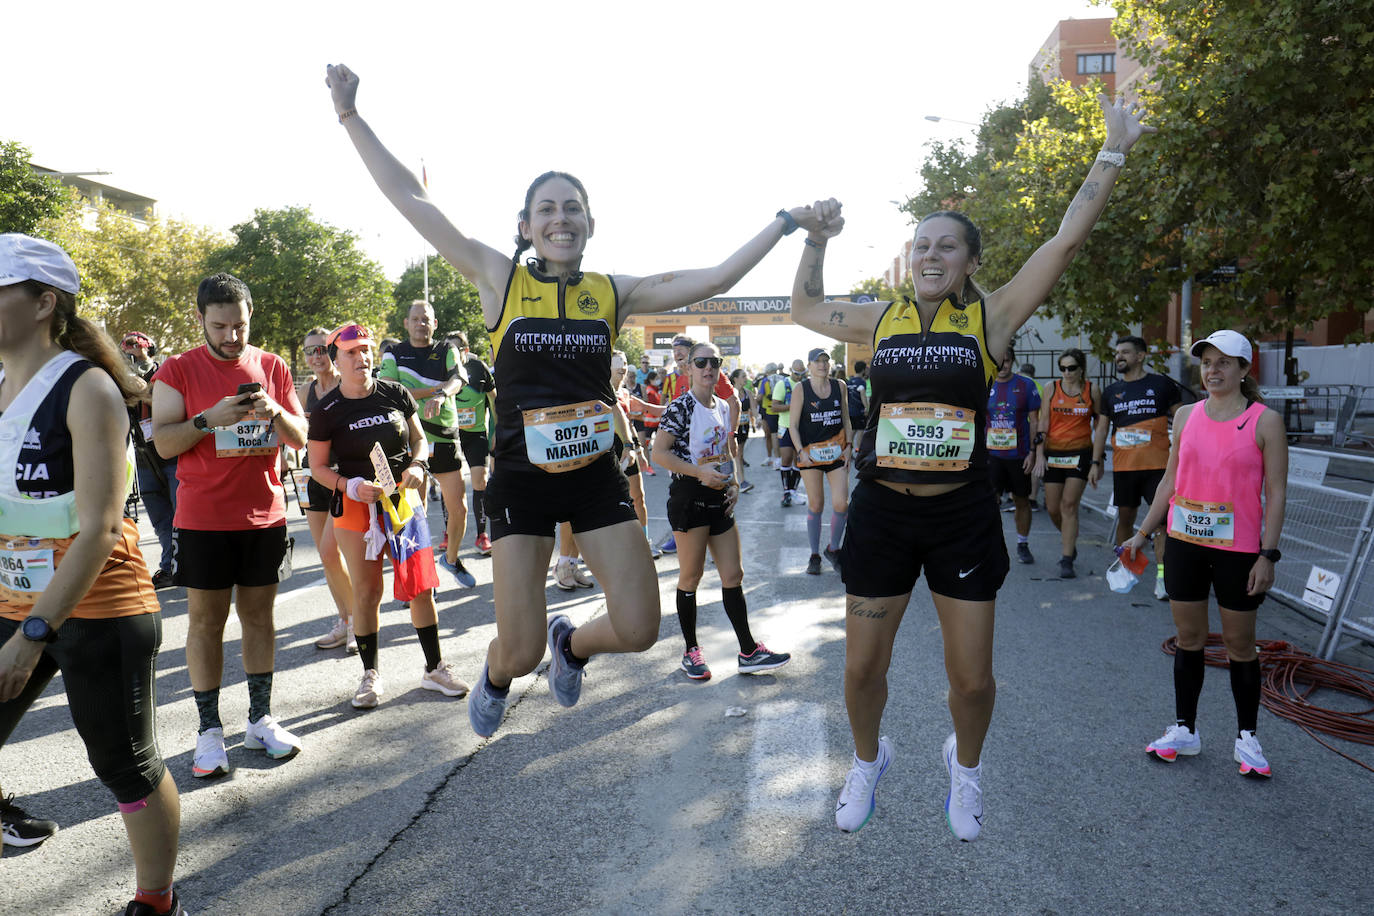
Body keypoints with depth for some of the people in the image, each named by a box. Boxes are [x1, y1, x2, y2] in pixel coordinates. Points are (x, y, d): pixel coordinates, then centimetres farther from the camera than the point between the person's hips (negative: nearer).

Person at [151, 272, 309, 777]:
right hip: (203, 520, -2)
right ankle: (210, 730, 11)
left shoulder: (272, 367, 6)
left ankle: (260, 719, 18)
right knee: (206, 619, 3)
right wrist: (211, 418, -21)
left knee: (259, 613, 9)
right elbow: (163, 442, -6)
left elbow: (301, 438, 6)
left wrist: (275, 412, -13)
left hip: (264, 516, 3)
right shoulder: (178, 370, -2)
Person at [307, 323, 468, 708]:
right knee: (367, 592, 2)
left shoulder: (396, 394, 1)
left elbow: (419, 438, 12)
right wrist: (349, 485, -17)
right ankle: (371, 675, 20)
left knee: (421, 585, 2)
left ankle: (434, 668, 17)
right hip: (356, 504, -1)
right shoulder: (327, 410, -4)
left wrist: (416, 465, -9)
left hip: (403, 499, 2)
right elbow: (318, 467, 1)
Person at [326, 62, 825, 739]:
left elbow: (717, 278, 1)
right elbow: (410, 200, -3)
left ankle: (571, 642, 35)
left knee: (639, 631, -1)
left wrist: (783, 224, 1)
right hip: (522, 480, -2)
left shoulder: (614, 293, 2)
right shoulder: (500, 280, -3)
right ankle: (497, 676, 39)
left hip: (596, 477, 2)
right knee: (520, 655, -1)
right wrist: (351, 115, -3)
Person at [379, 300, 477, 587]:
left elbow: (458, 379, -13)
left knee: (459, 508, 2)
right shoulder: (394, 354, 7)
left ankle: (451, 558, 28)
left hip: (445, 440, 1)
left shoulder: (447, 350, 8)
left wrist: (441, 395, -35)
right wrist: (433, 390, -12)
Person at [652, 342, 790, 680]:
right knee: (691, 577, 4)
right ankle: (691, 651, 18)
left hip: (719, 499, 7)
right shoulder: (680, 407, -10)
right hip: (689, 498, -7)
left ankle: (748, 652, 16)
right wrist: (700, 472, -21)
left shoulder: (723, 407, 11)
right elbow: (659, 454, -15)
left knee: (733, 575, 9)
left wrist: (733, 483, 7)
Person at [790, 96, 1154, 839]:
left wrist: (1112, 153, -3)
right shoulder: (881, 319, 5)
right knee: (862, 667, 10)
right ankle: (867, 760, 40)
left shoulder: (990, 318, -1)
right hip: (882, 512, 2)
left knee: (972, 677, 7)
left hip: (962, 514, -1)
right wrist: (816, 239, 12)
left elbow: (1067, 240, -5)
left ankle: (965, 766, 40)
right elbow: (805, 309, 20)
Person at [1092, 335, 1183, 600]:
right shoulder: (1111, 391, 11)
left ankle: (1162, 575, -9)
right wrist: (1096, 462, 8)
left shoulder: (1162, 384, 1)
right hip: (1123, 466, 4)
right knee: (1125, 517, 11)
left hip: (1157, 465, -3)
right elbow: (1102, 428, 14)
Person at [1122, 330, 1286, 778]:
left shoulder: (1265, 421, -6)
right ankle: (1184, 729, 23)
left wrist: (1268, 554, -13)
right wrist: (1144, 532, 10)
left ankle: (1247, 737, 23)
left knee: (1240, 643, 8)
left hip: (1239, 548, -3)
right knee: (1189, 638, 11)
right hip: (1184, 541, 4)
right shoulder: (1186, 415, 5)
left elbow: (1276, 491, -7)